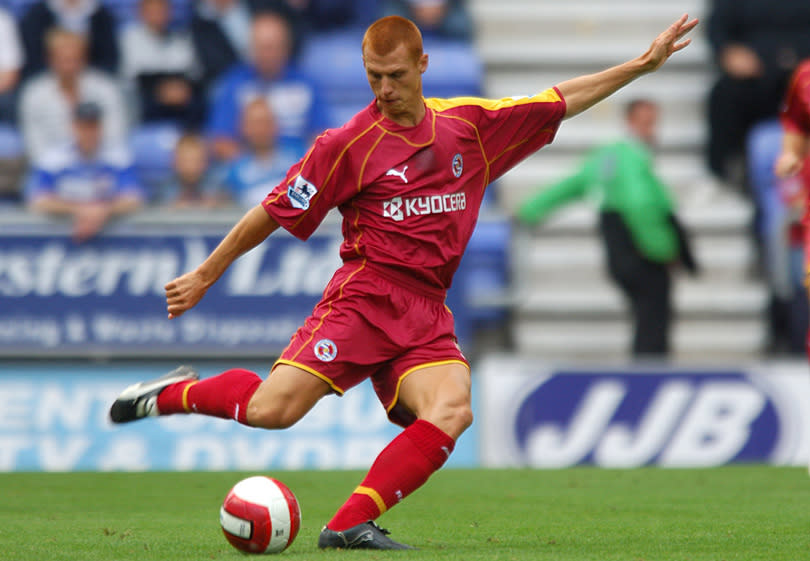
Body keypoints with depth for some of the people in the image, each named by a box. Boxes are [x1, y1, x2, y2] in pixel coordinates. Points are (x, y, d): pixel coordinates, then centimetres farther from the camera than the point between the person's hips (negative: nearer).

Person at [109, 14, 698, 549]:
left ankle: (350, 524, -25)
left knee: (452, 411, -26)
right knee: (271, 411, -20)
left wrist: (643, 64, 18)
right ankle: (176, 393, 8)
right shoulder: (350, 143, -2)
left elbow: (565, 101, 20)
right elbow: (275, 213, 4)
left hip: (426, 315, 4)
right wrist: (206, 275, 7)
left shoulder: (471, 124, 10)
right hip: (364, 297, -4)